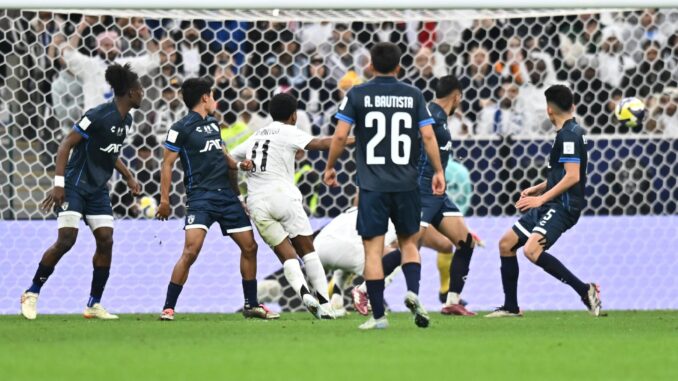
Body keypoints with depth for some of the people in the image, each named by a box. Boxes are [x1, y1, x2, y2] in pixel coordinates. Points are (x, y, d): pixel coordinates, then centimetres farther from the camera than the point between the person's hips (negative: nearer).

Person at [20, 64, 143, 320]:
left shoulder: (126, 121, 7)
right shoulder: (98, 116, -19)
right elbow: (66, 145, -18)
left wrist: (128, 177, 17)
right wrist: (58, 184, -23)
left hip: (98, 189, 8)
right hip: (75, 185, -8)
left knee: (105, 240, -3)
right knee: (66, 239, -15)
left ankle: (94, 304, 5)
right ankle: (32, 293, 0)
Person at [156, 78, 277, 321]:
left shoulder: (213, 123, 16)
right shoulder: (181, 128, -5)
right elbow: (167, 163, -5)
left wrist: (238, 165, 10)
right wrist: (164, 200, -11)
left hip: (227, 195, 7)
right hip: (200, 197, -7)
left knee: (249, 246, 8)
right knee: (191, 251, -20)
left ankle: (252, 305, 21)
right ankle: (168, 308, -14)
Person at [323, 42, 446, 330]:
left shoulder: (357, 95, -1)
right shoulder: (413, 96, 4)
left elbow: (340, 136, -5)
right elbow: (428, 136, 0)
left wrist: (329, 167, 9)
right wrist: (438, 171, 10)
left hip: (372, 185, -2)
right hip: (406, 184, 2)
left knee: (373, 249, 1)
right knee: (408, 242, 17)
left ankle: (378, 316, -1)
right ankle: (413, 292, -8)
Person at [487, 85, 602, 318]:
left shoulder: (569, 135, -14)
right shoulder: (571, 131, 16)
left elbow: (572, 176, -22)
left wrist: (542, 198, -20)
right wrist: (539, 188, 19)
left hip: (563, 207, -10)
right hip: (551, 206, 10)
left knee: (532, 250, -28)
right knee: (506, 244, 10)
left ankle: (585, 290, -20)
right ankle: (511, 307, 15)